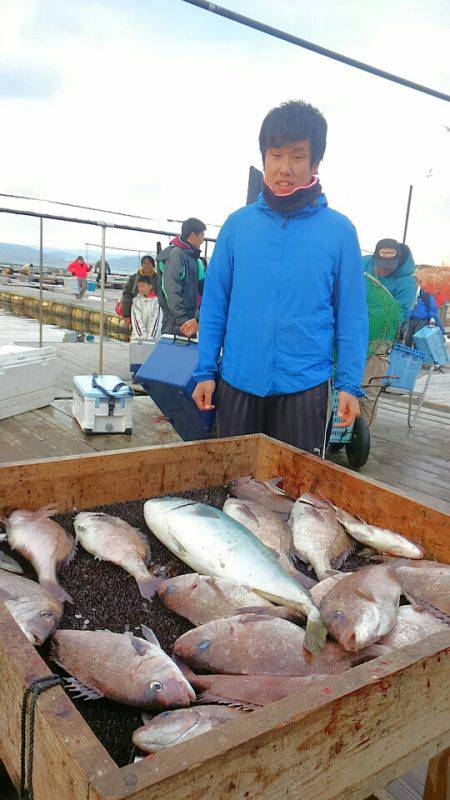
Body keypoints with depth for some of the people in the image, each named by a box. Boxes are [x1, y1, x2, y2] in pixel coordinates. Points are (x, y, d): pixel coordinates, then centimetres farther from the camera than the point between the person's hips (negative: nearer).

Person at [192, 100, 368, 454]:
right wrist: (206, 371, 2)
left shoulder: (339, 230, -2)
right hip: (238, 383, 2)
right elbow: (214, 303, 5)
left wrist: (350, 384, -4)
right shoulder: (238, 224, 2)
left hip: (305, 384, -1)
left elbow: (351, 315, 0)